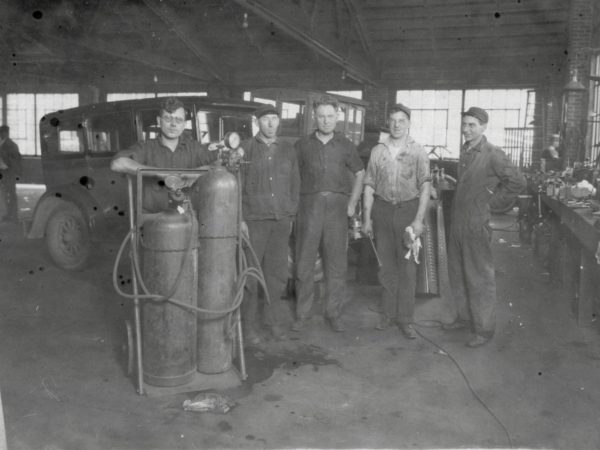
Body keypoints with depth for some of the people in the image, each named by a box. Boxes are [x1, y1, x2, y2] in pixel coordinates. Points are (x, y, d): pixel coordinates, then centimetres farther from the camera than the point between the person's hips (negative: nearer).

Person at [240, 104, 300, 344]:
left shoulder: (287, 149, 10)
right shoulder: (245, 149, -1)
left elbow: (294, 183, 14)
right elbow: (236, 186, -2)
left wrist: (291, 215, 9)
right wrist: (240, 219, -7)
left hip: (281, 221, 3)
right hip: (254, 220, -3)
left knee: (278, 273, 7)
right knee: (251, 273, 2)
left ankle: (268, 316, 25)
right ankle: (249, 322, 15)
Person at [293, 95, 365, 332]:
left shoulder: (345, 145, 8)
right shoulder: (302, 145, 6)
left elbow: (359, 174, 16)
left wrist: (352, 203, 8)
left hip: (337, 206, 1)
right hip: (309, 204, 0)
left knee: (336, 263, 3)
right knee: (304, 261, 0)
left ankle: (333, 313, 14)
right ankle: (302, 314, 11)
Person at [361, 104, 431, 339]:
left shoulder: (418, 152, 0)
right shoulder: (378, 151, 6)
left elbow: (425, 187, -3)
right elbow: (369, 186, 8)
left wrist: (419, 219, -11)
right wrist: (367, 218, 4)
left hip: (408, 209, -2)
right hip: (382, 209, 2)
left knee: (407, 267, 1)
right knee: (386, 265, 8)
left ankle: (405, 318, 9)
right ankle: (388, 313, 20)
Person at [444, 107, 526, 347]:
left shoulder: (493, 154, -13)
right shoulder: (464, 152, 10)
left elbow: (518, 182, -13)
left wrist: (491, 195, -5)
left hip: (477, 226, -8)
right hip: (457, 222, 8)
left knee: (480, 279, 2)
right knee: (457, 274, 17)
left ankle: (484, 329, 13)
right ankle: (465, 317, 33)